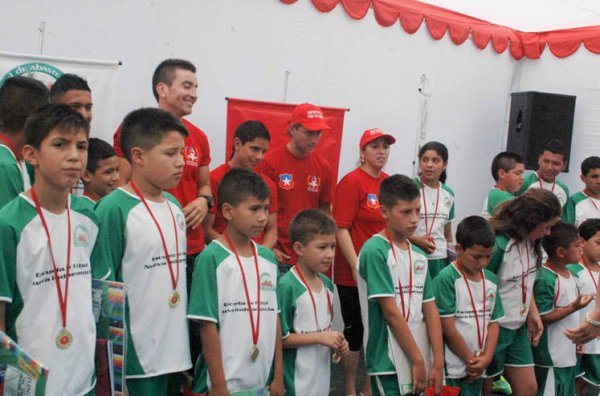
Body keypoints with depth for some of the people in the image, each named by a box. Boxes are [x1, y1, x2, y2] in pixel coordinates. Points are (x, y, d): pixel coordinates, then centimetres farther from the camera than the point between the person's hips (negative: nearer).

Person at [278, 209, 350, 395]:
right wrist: (320, 338, -18)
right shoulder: (287, 286, -17)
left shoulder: (328, 284, 7)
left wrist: (337, 343, 0)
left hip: (322, 376, 7)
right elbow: (280, 338, -17)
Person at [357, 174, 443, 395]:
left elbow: (430, 311, 7)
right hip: (389, 363, -7)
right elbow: (391, 312, -15)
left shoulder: (419, 256, 9)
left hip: (419, 361, 7)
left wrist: (438, 363, 1)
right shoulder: (375, 251, -13)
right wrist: (418, 360, -12)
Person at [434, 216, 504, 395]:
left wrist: (486, 358, -4)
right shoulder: (446, 278, -14)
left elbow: (493, 323, 8)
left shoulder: (491, 280, 7)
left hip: (477, 367, 6)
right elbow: (448, 327, -14)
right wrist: (470, 360, -8)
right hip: (452, 367, -6)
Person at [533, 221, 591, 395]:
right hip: (551, 357, -9)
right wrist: (574, 307, -24)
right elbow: (543, 317, -22)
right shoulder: (545, 279, -21)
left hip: (569, 353, 10)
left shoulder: (570, 275, 8)